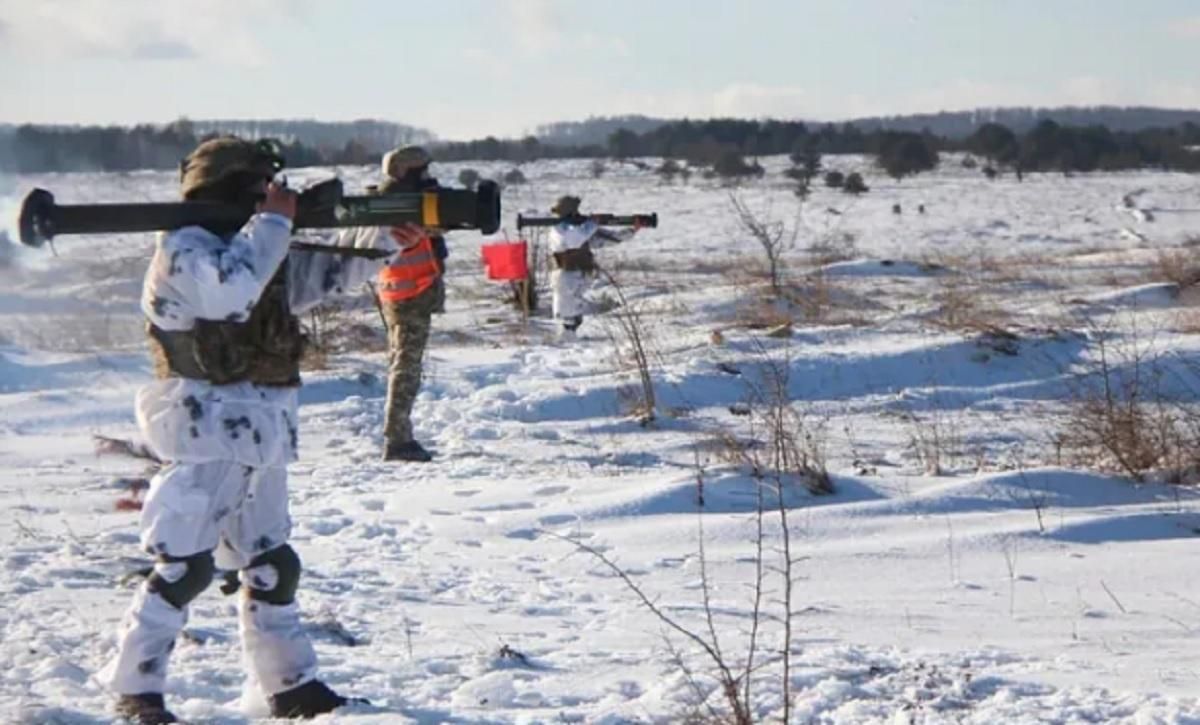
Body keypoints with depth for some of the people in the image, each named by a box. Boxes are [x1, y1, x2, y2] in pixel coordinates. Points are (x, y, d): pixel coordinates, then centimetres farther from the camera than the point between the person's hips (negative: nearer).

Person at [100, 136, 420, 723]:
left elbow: (325, 271, 24)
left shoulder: (254, 246, 16)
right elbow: (231, 289, -31)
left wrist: (389, 238, 11)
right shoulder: (184, 248, -11)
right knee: (185, 566, -10)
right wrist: (275, 220, -19)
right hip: (206, 436, -9)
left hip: (260, 437, 9)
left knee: (272, 564, 14)